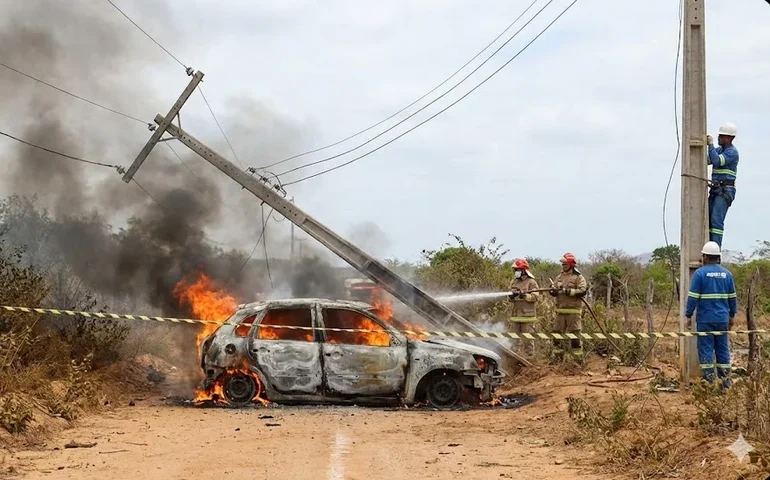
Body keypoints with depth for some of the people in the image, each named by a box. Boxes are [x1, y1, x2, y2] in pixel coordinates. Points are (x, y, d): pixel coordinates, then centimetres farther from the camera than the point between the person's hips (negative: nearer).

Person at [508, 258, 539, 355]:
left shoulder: (531, 282, -4)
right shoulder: (514, 282, 16)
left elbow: (535, 297, -12)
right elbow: (509, 293, 15)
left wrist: (525, 296, -27)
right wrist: (511, 297, -8)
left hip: (527, 314, -6)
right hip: (515, 315, 6)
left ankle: (529, 355, -1)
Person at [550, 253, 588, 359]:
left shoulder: (578, 277, -4)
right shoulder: (560, 277, 16)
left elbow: (583, 291, -15)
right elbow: (554, 289, 14)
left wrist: (569, 291, -22)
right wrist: (553, 291, -10)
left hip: (573, 311, -6)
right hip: (560, 310, 6)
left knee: (574, 334, -5)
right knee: (557, 332, 8)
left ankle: (578, 357, 1)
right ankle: (558, 356, 17)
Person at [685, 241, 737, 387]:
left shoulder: (700, 273, -8)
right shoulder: (727, 274, 7)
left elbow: (693, 297, -10)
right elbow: (732, 298, 12)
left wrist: (688, 315, -4)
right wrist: (732, 316, 20)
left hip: (705, 319, -4)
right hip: (722, 319, 4)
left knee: (706, 348, 0)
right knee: (723, 348, 10)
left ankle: (708, 378, -2)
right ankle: (725, 379, 11)